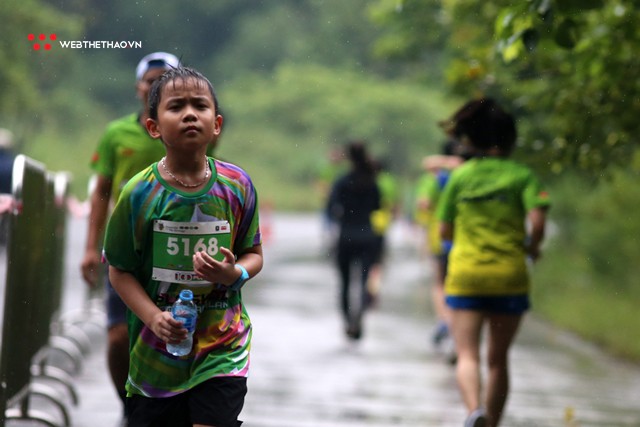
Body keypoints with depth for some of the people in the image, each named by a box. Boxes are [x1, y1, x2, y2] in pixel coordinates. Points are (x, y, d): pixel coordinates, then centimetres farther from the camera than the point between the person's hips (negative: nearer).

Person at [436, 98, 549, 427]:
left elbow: (445, 230, 9)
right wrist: (531, 248, 7)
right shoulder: (522, 175, 0)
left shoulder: (460, 176, 6)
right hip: (510, 276, 0)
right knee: (498, 359, 13)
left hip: (465, 275, 0)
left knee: (467, 355, -8)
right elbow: (537, 221, -13)